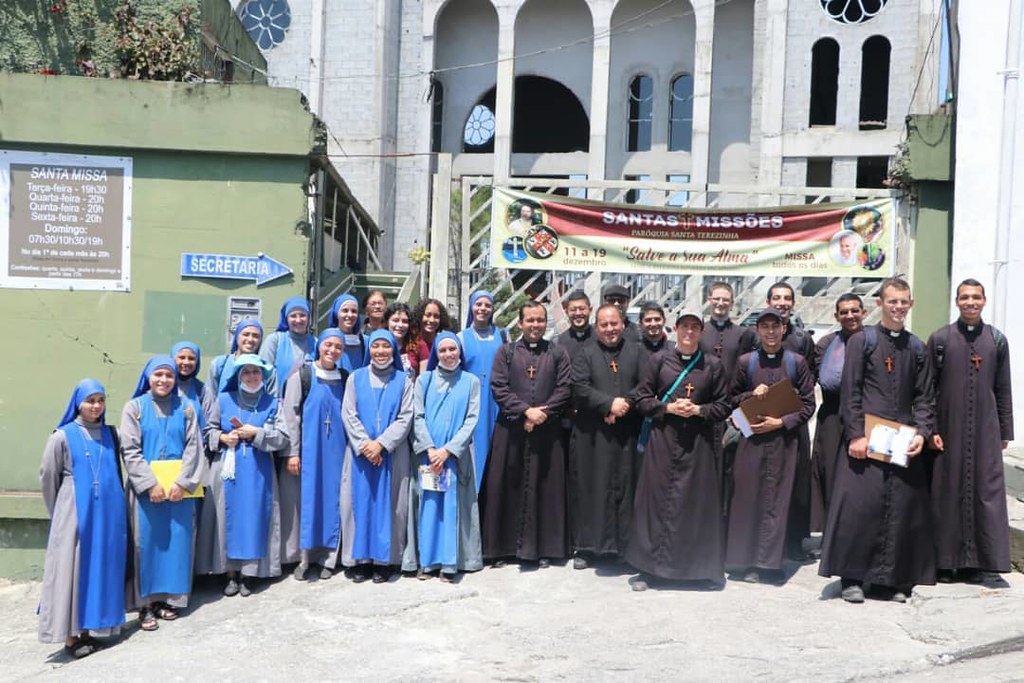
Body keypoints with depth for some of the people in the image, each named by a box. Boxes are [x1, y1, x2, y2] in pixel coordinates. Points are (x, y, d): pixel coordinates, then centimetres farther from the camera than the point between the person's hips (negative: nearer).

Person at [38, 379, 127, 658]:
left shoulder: (110, 434, 8)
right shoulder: (63, 436, -4)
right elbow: (47, 478, 3)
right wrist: (60, 513, 11)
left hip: (108, 514, 4)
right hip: (75, 515, -4)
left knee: (99, 570, 7)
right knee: (73, 571, -1)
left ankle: (87, 631, 15)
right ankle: (70, 637, 4)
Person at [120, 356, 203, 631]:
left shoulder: (186, 408, 8)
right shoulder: (134, 407, 3)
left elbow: (193, 447, 2)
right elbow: (130, 450, -4)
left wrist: (182, 482, -11)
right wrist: (151, 484, -13)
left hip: (180, 487, 2)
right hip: (146, 486, -2)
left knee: (176, 541, 3)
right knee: (147, 542, -1)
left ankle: (168, 597, 14)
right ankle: (146, 604, 6)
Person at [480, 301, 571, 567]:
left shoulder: (558, 354, 8)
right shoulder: (506, 352, 6)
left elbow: (564, 389, 0)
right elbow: (498, 387, -4)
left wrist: (542, 412, -12)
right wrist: (525, 411, -13)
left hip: (547, 431, 0)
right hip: (511, 430, 0)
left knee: (545, 487, 3)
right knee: (507, 487, 2)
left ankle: (544, 547, 12)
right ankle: (502, 546, 11)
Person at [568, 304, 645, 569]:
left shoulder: (637, 353, 10)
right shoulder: (585, 354, 6)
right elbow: (580, 389, -6)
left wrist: (626, 403, -15)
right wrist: (610, 403, -15)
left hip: (627, 435, 1)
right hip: (592, 435, -1)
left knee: (625, 487, 4)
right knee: (590, 489, 3)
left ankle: (625, 545, 13)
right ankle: (587, 546, 10)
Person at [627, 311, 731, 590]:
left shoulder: (713, 365, 5)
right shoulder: (658, 360, 3)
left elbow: (723, 406, 6)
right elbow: (642, 399, 3)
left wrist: (698, 410, -10)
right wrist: (668, 407, -11)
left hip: (699, 442, 1)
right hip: (663, 440, 0)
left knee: (699, 503, 3)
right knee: (657, 499, 2)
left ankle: (706, 567, 16)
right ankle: (649, 566, 11)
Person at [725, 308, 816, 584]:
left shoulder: (797, 362, 3)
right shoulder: (746, 361, 6)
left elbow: (808, 404, 3)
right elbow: (732, 398, 13)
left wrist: (780, 422, -9)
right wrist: (751, 394, -7)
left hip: (784, 440, 0)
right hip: (752, 439, 1)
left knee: (777, 500, 0)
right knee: (748, 497, 1)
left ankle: (768, 562, 8)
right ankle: (744, 560, 10)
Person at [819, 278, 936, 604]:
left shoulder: (917, 348, 13)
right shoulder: (861, 341, 2)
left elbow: (925, 397, 12)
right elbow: (850, 392, -3)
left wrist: (922, 433, -4)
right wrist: (856, 435, -12)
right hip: (866, 438, -3)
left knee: (903, 508, 3)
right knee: (858, 503, -7)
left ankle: (891, 579, 12)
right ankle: (852, 577, 3)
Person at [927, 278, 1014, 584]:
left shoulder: (997, 340, 7)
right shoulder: (939, 339, 3)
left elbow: (1003, 390, 9)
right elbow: (927, 388, 2)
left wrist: (1005, 432, 7)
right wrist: (930, 429, -4)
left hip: (985, 430, 1)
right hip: (948, 429, -1)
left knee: (985, 489, 1)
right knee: (946, 492, 2)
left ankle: (977, 561, 9)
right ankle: (946, 561, 10)